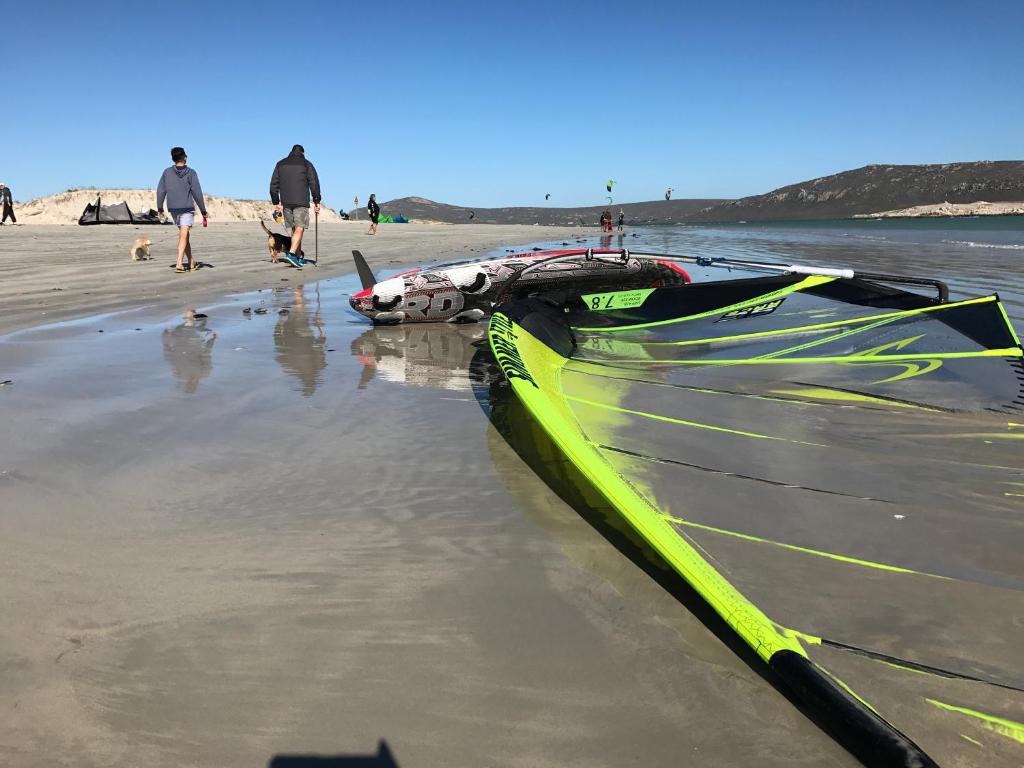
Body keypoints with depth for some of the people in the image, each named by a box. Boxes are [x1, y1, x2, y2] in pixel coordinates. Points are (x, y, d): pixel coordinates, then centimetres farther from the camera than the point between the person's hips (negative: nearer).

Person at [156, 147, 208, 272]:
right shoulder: (191, 173, -4)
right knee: (183, 236, -10)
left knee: (184, 235, 16)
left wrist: (159, 208, 10)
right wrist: (203, 211, -1)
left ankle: (191, 263, 22)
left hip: (173, 209, 4)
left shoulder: (167, 172, 4)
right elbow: (197, 193, -7)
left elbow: (160, 190, 2)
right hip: (187, 208, -4)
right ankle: (179, 264, -23)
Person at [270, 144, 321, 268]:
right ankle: (291, 253, -28)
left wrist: (276, 202, 15)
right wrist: (316, 202, 2)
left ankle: (298, 258, 13)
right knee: (299, 229, -9)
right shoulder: (306, 164, 4)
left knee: (294, 229, 12)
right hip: (301, 202, -4)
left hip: (286, 202, 4)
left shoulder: (280, 164, 15)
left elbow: (274, 184, 13)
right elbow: (314, 184, -2)